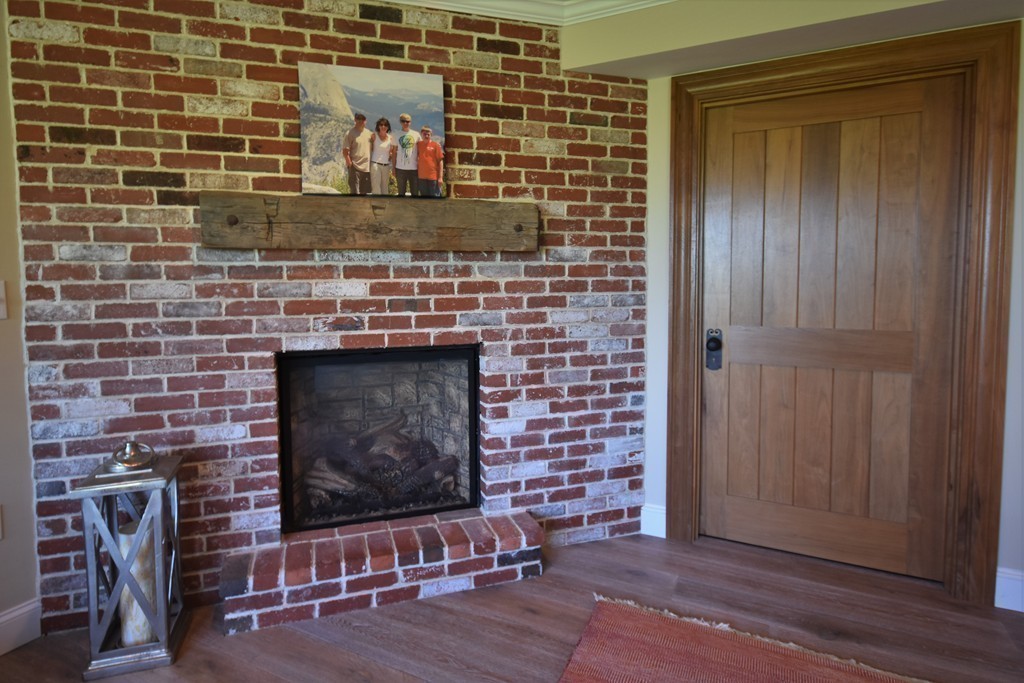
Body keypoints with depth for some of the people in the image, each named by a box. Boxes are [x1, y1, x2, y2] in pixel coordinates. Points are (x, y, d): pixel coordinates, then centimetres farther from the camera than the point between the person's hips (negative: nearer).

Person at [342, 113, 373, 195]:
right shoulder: (350, 134, -7)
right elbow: (345, 151, -10)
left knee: (364, 192, 15)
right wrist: (350, 164, -17)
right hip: (355, 167, -6)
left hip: (366, 167, 6)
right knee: (355, 192, -5)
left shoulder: (369, 133, 10)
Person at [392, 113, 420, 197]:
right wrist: (393, 167, 4)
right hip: (400, 168, 0)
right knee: (401, 192, 7)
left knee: (415, 192, 3)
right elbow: (394, 153, 8)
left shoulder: (416, 134, 6)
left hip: (413, 168, 0)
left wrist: (420, 161, 1)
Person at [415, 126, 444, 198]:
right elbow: (416, 159, 16)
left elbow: (440, 161, -3)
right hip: (421, 176, 3)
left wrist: (440, 177, -8)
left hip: (433, 176, -3)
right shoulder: (418, 145, 6)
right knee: (424, 196, 11)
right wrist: (416, 173, 8)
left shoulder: (435, 145, -3)